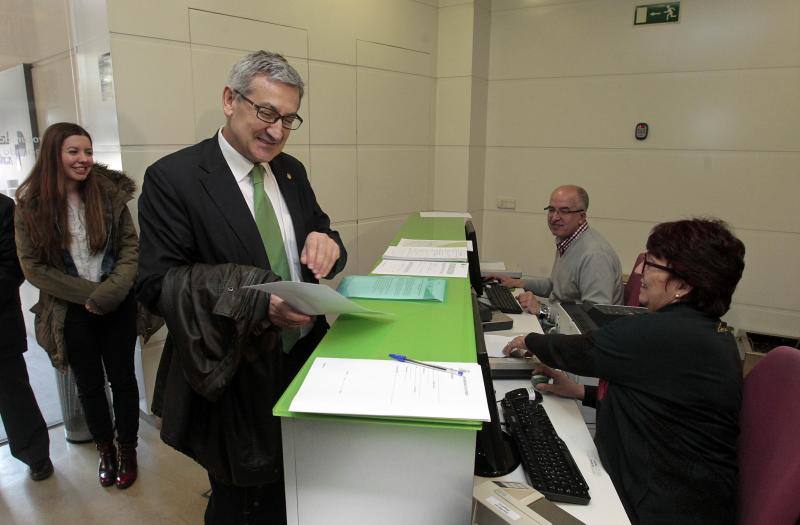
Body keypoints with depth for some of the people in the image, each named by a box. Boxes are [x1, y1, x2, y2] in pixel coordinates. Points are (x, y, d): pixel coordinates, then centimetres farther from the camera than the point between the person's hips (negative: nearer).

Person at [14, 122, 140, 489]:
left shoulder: (109, 194, -5)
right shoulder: (31, 204, -6)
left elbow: (131, 248, -6)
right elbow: (32, 266, -6)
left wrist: (108, 292, -18)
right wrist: (88, 294, -12)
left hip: (118, 306, 0)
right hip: (72, 312, 0)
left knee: (122, 378, 11)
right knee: (89, 384, 15)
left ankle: (127, 449, 31)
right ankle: (105, 449, 36)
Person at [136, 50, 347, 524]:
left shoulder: (291, 171, 6)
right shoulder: (172, 177, -12)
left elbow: (320, 241, 12)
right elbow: (156, 282, -16)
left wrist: (326, 243, -14)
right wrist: (256, 303, -30)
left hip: (305, 362, 6)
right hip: (235, 379, -5)